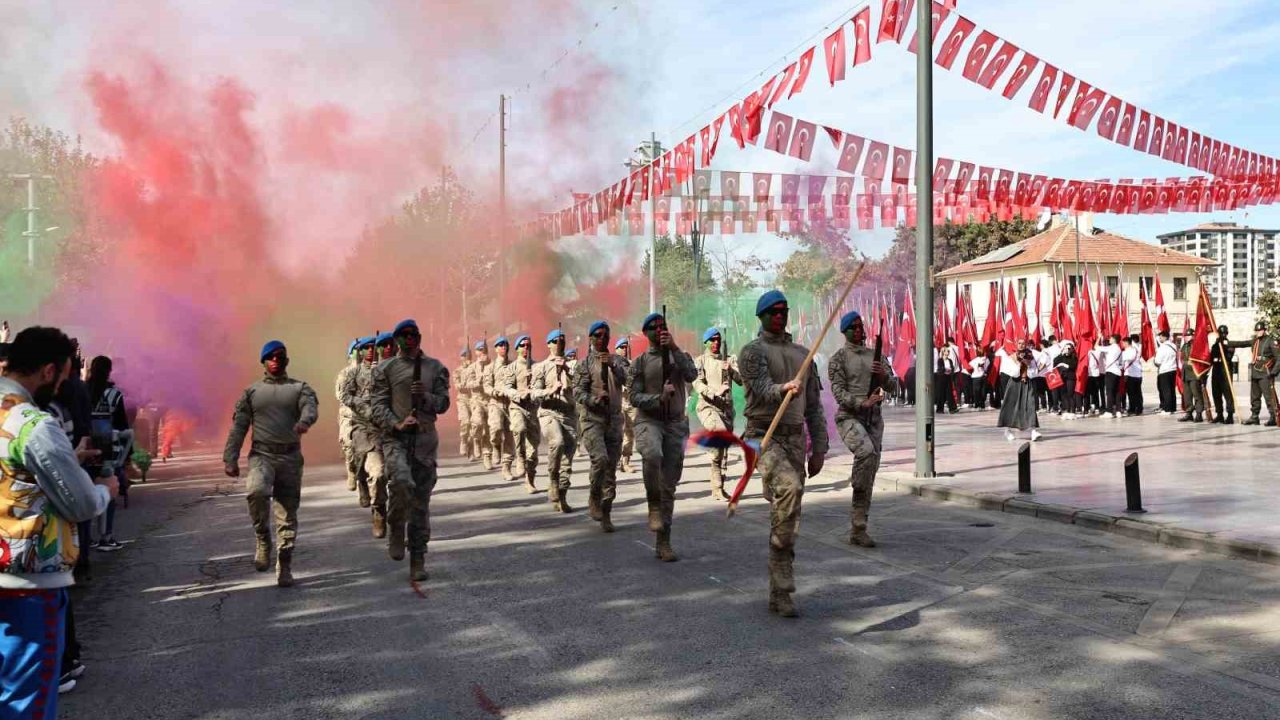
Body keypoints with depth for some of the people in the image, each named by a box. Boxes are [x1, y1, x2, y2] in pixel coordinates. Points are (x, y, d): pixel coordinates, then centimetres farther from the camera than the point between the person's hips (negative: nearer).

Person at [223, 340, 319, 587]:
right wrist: (230, 458, -2)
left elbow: (311, 407, -12)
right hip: (261, 454, 0)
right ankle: (263, 539, -6)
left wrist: (305, 420, -36)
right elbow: (238, 426, 8)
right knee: (257, 491, -30)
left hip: (291, 456, 0)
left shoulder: (300, 388, 9)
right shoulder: (252, 391, 12)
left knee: (288, 513, 2)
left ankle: (284, 567, 12)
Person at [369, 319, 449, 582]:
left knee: (421, 500, 4)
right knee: (401, 482, -29)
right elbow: (377, 405, 1)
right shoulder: (386, 368, 6)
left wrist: (426, 396, -11)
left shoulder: (435, 368, 12)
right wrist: (397, 424, -15)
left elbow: (443, 404, 10)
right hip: (395, 437, -2)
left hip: (425, 439, 2)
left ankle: (418, 561, 13)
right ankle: (395, 530, -2)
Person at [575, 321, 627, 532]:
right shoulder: (584, 364, 3)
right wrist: (595, 399, -23)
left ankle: (605, 514, 13)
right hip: (591, 419, -4)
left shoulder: (615, 362, 14)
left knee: (611, 467, 3)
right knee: (600, 458, -24)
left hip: (614, 420, 4)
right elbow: (578, 392, -6)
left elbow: (625, 381, -4)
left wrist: (612, 366, -21)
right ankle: (594, 499, -2)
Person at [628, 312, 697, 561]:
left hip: (675, 423, 3)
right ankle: (654, 506, -15)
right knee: (652, 455, -37)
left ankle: (663, 543, 12)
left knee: (669, 485, 4)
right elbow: (634, 397, -3)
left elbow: (692, 375, -9)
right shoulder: (640, 362, 6)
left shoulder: (680, 356, 12)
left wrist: (674, 348, -15)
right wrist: (659, 398, -19)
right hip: (648, 421, -3)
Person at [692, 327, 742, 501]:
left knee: (724, 451, 5)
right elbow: (697, 384, -9)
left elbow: (741, 380, 3)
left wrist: (731, 370, -17)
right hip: (707, 406, -4)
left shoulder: (730, 360, 16)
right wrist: (714, 392, -26)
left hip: (727, 408, 4)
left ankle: (717, 488, 14)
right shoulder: (700, 361, 6)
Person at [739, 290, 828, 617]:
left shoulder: (802, 354, 16)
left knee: (784, 517, 6)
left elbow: (813, 406, 16)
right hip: (764, 436, -5)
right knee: (789, 486, -32)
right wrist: (784, 389, -40)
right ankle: (783, 584, -21)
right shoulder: (752, 351, 0)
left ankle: (780, 594, 14)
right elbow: (762, 390, -18)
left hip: (795, 438, 6)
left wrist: (819, 448, 10)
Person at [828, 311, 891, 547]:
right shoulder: (839, 358, 0)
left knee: (871, 472, 2)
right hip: (849, 417, -5)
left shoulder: (874, 355, 15)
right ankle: (858, 490, -10)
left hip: (874, 418, 5)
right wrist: (862, 403, -23)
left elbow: (889, 384, 13)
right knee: (866, 451, -35)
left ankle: (858, 530, 8)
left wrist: (883, 375, -10)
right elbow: (838, 392, -8)